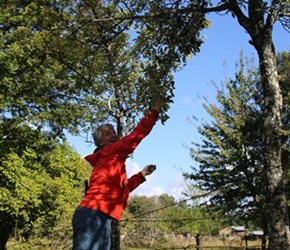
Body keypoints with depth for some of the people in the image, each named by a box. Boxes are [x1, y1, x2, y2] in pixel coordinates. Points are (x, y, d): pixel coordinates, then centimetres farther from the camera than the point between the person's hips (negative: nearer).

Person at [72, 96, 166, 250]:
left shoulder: (112, 161, 27)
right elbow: (134, 137, -7)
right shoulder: (108, 154, 0)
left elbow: (121, 188, 35)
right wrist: (155, 111, -1)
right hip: (93, 215, -10)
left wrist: (142, 174, 32)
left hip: (100, 218, 10)